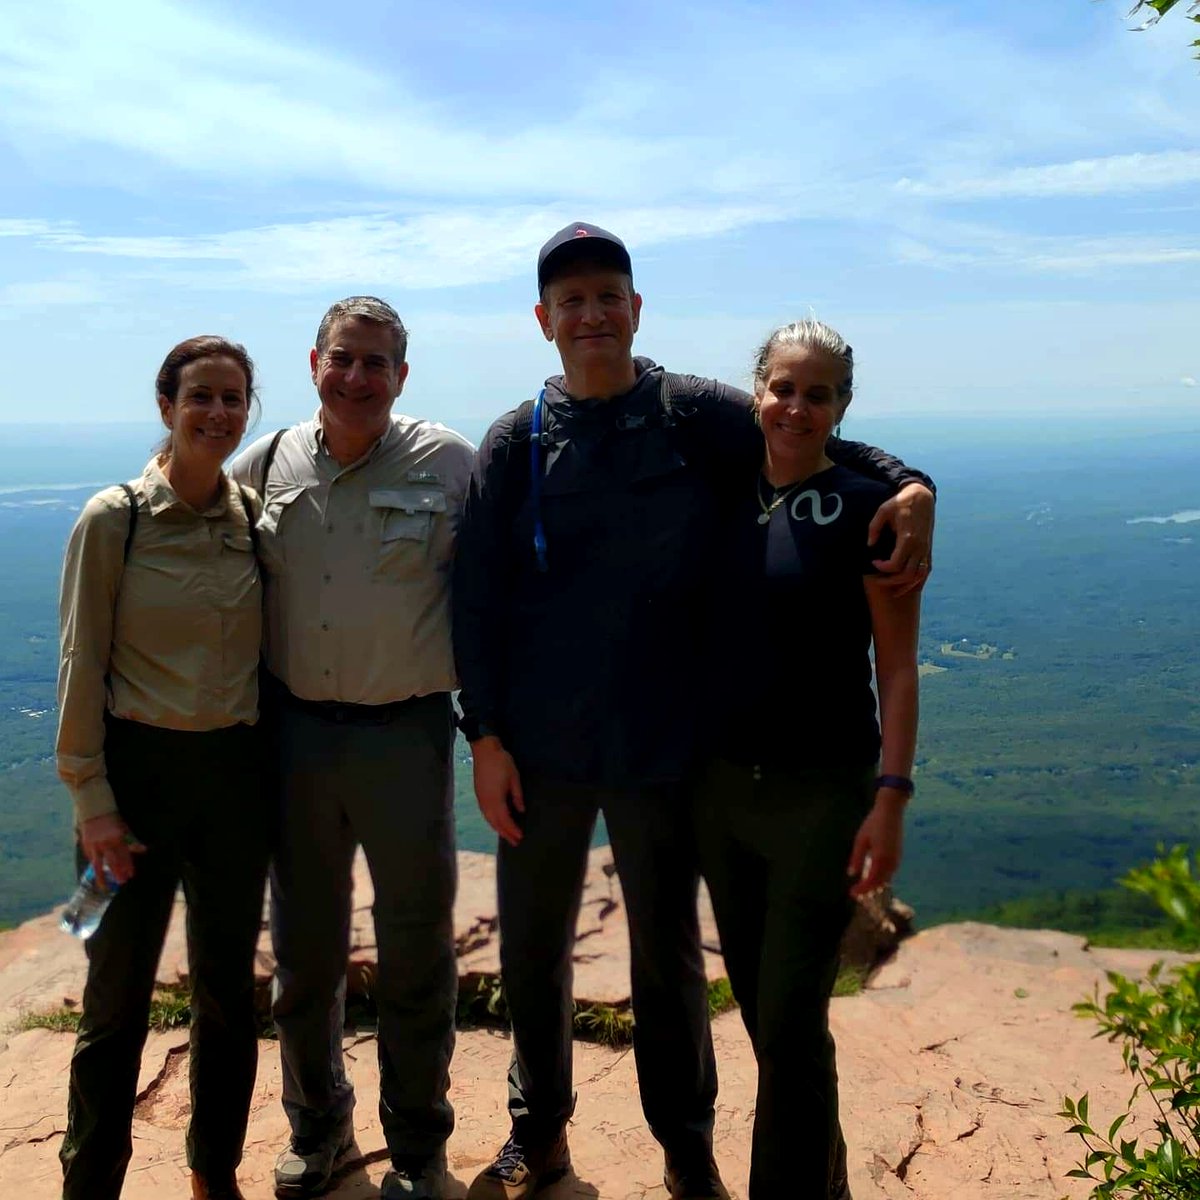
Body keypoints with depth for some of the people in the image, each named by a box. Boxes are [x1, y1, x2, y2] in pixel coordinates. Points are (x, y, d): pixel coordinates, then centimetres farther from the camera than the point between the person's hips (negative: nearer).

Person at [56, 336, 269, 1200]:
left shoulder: (256, 517, 3)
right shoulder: (113, 520, -7)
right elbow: (82, 667, -6)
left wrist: (276, 771, 6)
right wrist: (91, 797, -9)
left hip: (237, 772, 4)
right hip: (140, 769, -3)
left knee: (229, 988, 14)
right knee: (119, 999, 5)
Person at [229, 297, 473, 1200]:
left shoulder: (449, 465, -6)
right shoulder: (266, 466, 3)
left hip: (406, 733, -3)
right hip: (294, 732, 3)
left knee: (415, 952, 10)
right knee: (304, 947, 16)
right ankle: (317, 1124, 39)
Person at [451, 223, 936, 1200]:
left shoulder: (696, 415, -2)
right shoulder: (515, 443, 1)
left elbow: (818, 446, 4)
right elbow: (477, 597, 1)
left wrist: (910, 486, -16)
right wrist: (485, 735, -3)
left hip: (663, 744, -1)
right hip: (540, 748, 2)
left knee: (668, 956, 12)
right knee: (532, 950, 15)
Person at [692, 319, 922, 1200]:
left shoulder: (864, 509, -8)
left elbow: (898, 670, -9)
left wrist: (891, 799, -16)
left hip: (821, 793, -5)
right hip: (721, 788, 6)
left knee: (792, 1024, -1)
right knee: (758, 1009, 17)